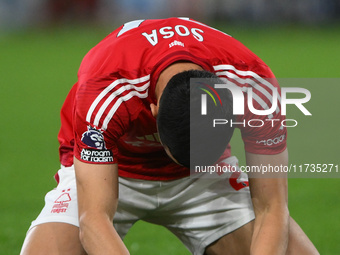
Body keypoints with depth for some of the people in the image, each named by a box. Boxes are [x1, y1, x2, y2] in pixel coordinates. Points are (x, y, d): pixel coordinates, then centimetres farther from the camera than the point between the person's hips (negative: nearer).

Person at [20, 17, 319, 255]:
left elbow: (271, 209, -26)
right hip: (111, 173, -2)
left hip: (203, 181, 2)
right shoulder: (107, 92, -39)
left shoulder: (252, 82, -32)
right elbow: (94, 219, -40)